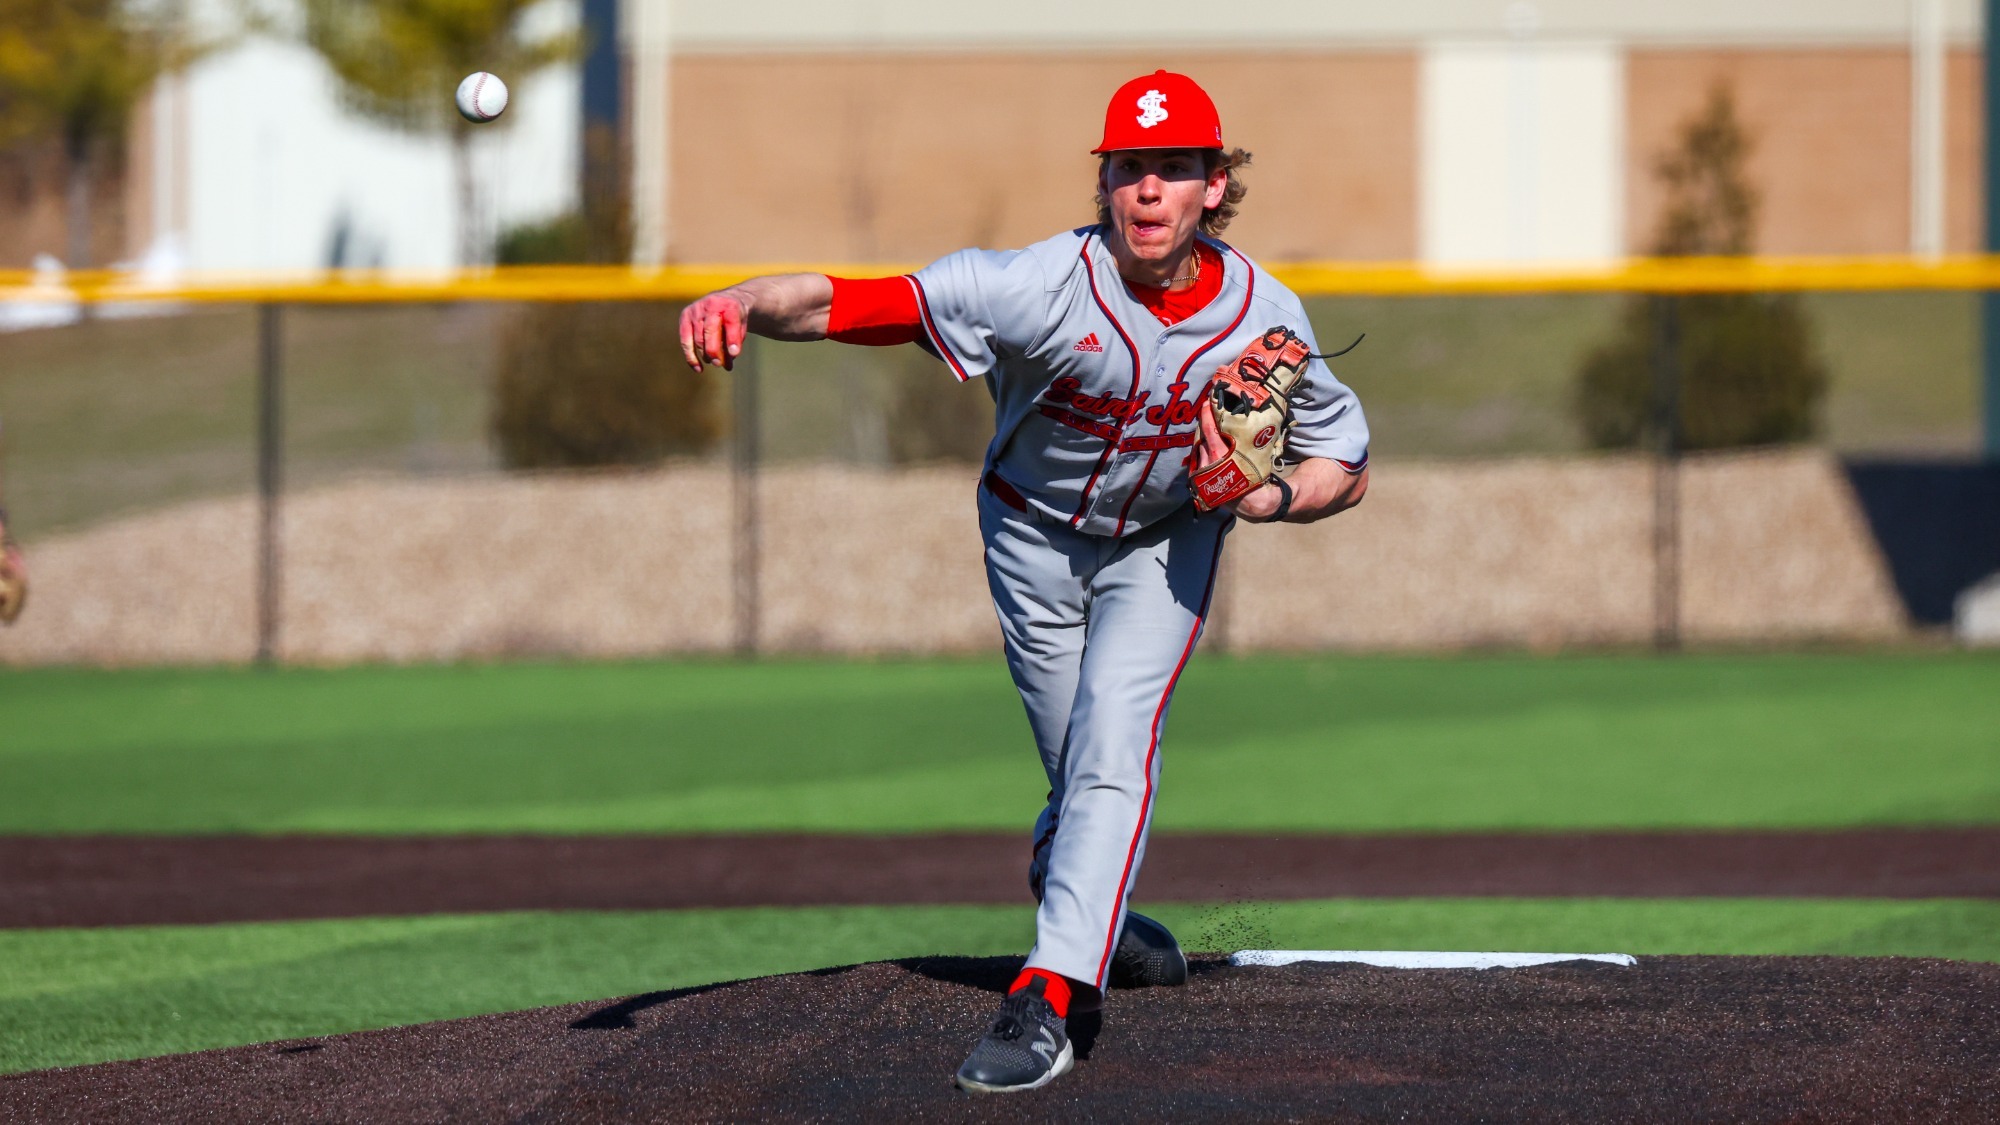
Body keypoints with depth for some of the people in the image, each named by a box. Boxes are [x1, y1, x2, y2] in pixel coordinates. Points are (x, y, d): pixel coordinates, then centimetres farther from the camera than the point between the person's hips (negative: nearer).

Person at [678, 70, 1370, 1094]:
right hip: (1038, 538, 0)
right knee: (1086, 772, 8)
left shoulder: (1265, 319, -23)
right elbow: (849, 304, -42)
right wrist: (745, 303, -63)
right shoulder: (1045, 287, -33)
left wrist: (1267, 499, -29)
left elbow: (1347, 466, -7)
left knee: (1113, 749, -19)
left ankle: (1045, 1002, -25)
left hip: (1168, 539, 0)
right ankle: (1075, 902, 42)